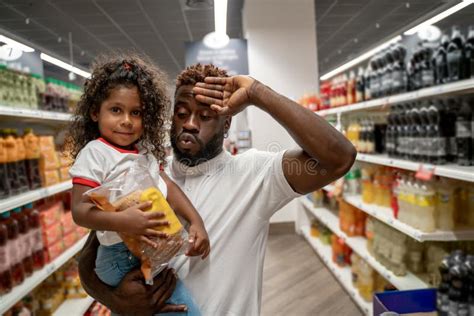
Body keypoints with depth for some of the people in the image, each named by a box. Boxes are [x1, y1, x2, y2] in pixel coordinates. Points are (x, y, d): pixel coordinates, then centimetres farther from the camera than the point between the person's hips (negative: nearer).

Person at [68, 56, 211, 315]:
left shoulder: (145, 150, 12)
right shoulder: (94, 153, -10)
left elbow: (167, 186, 6)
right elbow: (79, 210, -15)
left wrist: (196, 222, -6)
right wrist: (121, 222, -32)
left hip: (156, 248, 8)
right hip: (124, 258, -8)